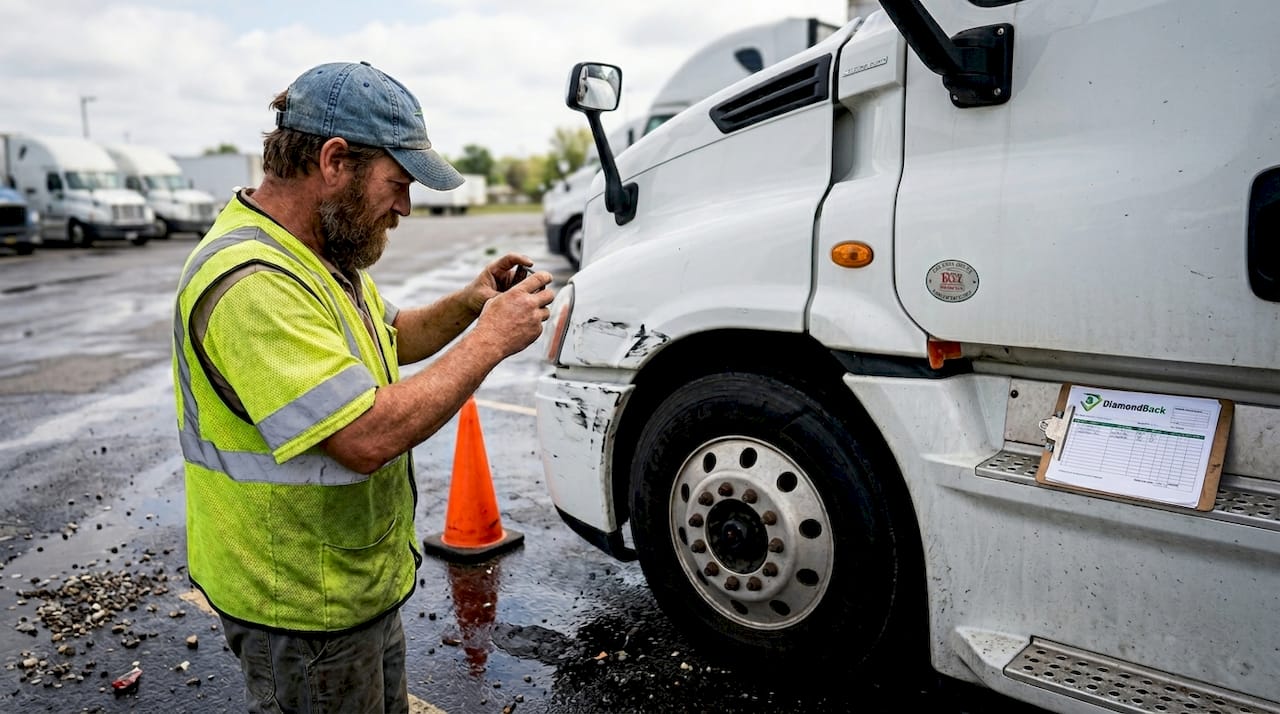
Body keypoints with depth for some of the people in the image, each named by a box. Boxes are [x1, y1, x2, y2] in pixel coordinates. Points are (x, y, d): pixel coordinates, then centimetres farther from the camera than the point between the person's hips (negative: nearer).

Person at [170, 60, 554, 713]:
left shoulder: (324, 254, 4)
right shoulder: (250, 281, -30)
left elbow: (388, 341, 17)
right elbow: (367, 437, -35)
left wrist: (467, 305, -1)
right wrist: (492, 339, -25)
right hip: (305, 609, -9)